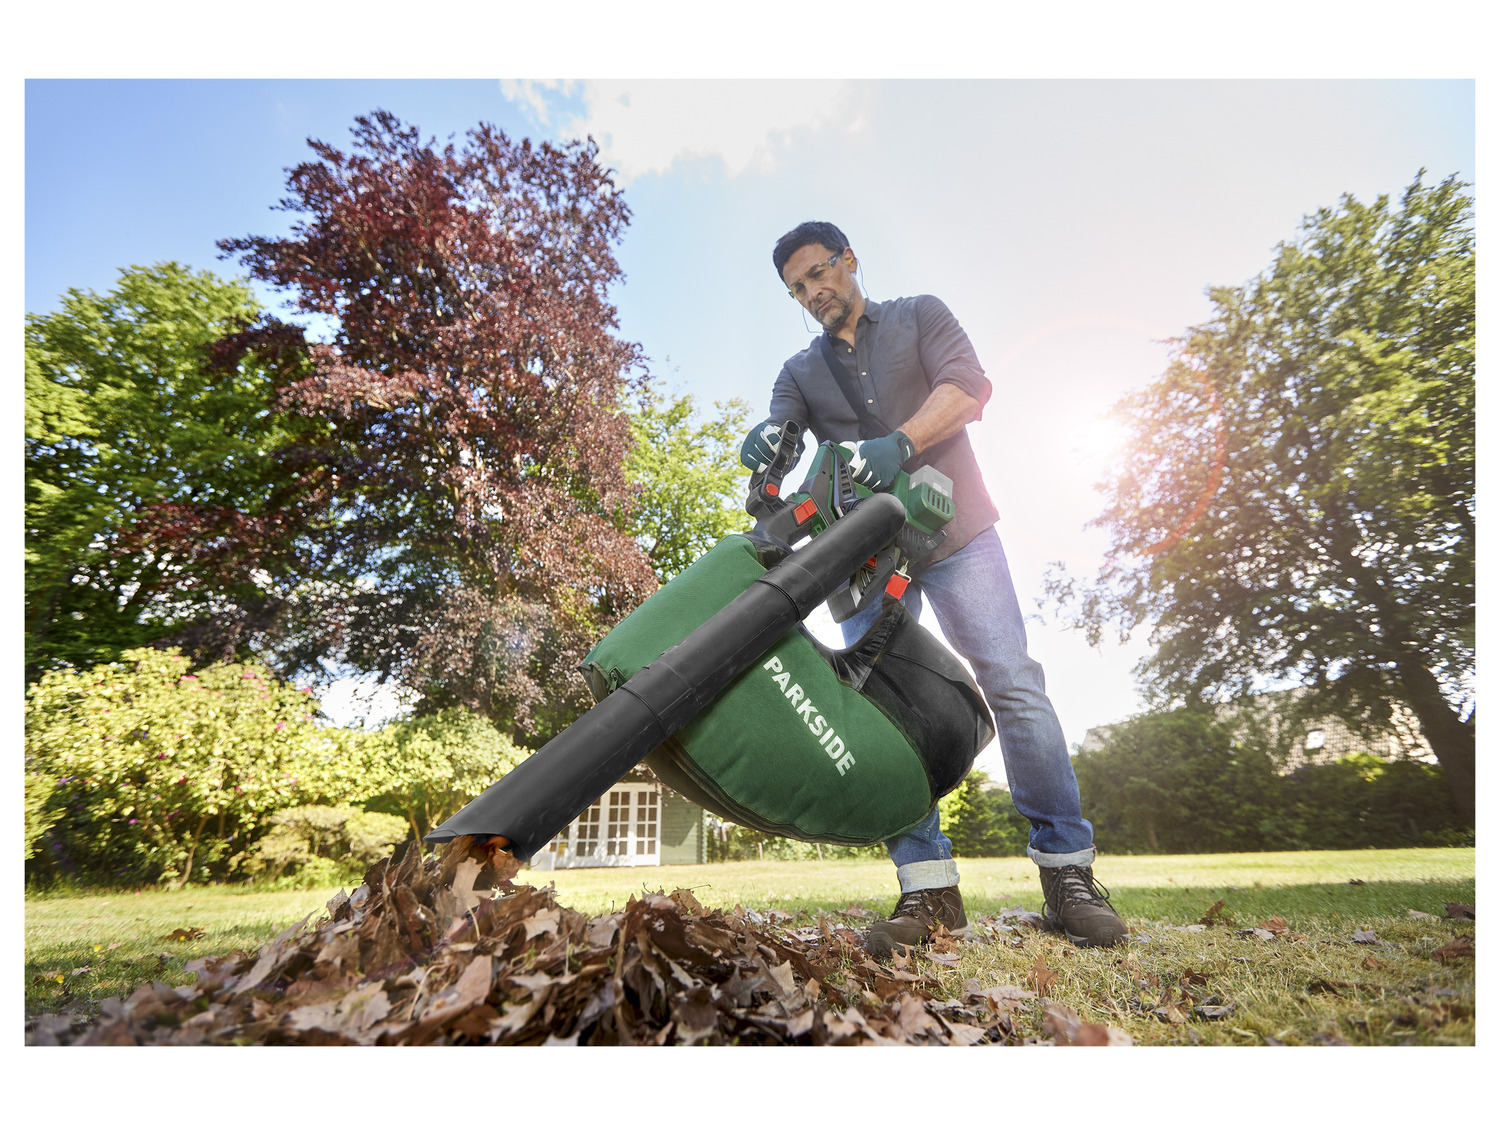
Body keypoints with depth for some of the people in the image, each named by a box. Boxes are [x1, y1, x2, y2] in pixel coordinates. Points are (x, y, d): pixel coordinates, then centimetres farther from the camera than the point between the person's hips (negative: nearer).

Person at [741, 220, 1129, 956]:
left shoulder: (919, 316, 13)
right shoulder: (801, 371, 19)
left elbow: (968, 386, -6)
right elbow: (777, 428, -1)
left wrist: (898, 442, -25)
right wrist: (763, 439, -27)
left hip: (955, 533, -2)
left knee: (1012, 686, -10)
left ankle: (1067, 870, 2)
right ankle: (927, 887, -1)